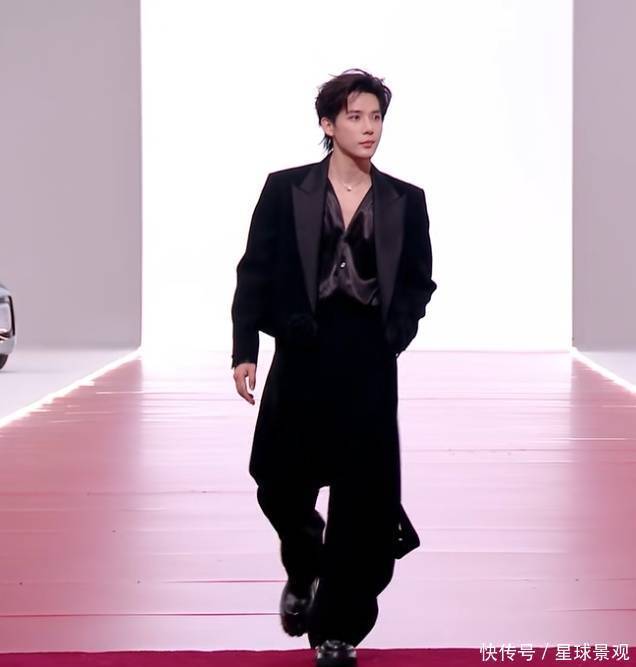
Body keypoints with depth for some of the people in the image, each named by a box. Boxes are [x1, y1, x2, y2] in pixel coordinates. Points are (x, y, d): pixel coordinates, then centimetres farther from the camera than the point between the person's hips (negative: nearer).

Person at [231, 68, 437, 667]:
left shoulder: (405, 201, 5)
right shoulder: (285, 190, 1)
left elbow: (418, 282, 12)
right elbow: (255, 273, 0)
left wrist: (395, 332, -6)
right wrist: (244, 349, -7)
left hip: (369, 362, 1)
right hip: (302, 353, 0)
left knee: (364, 496, 0)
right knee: (281, 485, 5)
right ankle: (303, 573, 38)